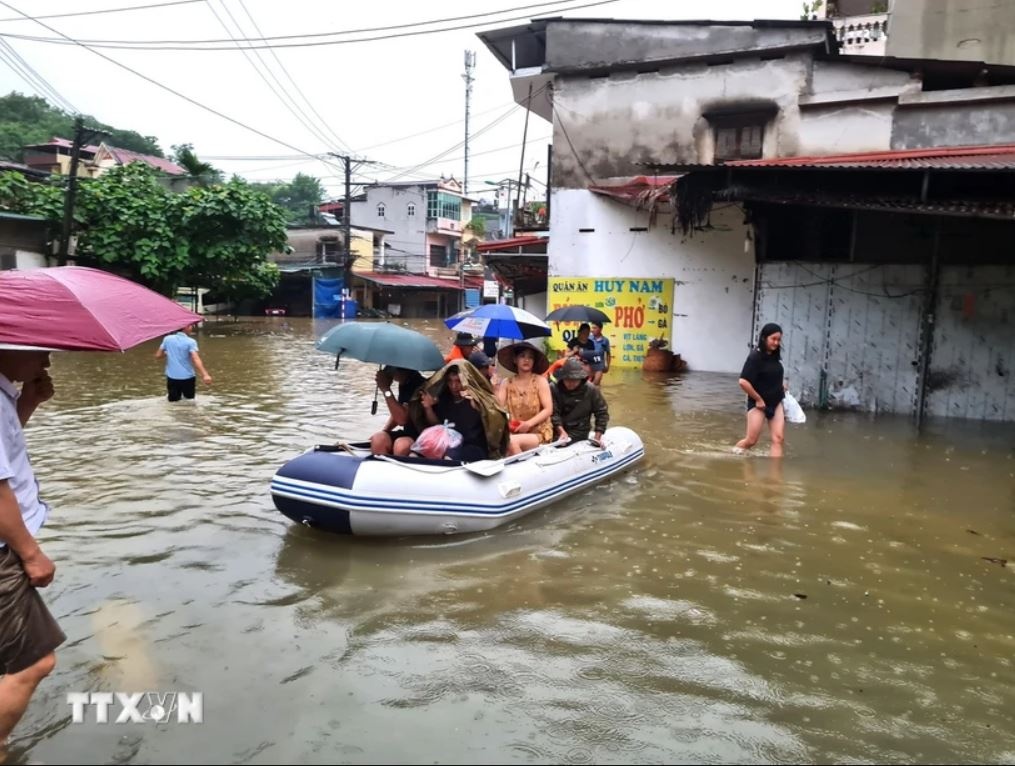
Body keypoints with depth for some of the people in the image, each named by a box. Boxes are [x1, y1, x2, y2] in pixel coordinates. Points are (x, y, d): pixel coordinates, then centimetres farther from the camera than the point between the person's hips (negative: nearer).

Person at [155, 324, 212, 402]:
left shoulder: (167, 339, 0)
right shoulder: (191, 342, -12)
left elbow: (158, 356, 6)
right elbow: (196, 359, -26)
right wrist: (205, 375, -36)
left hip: (172, 377, 3)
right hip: (187, 377, -3)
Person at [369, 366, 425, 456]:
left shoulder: (419, 386, -21)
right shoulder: (404, 384, 7)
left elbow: (402, 419, -25)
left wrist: (386, 389, -21)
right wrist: (383, 431, 9)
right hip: (408, 432, 8)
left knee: (401, 445, -36)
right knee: (378, 439, -17)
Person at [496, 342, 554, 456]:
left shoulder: (540, 381, 2)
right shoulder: (506, 383, 10)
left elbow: (548, 410, -5)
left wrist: (529, 423, -17)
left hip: (539, 433, -2)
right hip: (514, 432, 3)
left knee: (512, 442, -30)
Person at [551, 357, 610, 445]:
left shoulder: (591, 389, -4)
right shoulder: (554, 389, -7)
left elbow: (602, 413, 2)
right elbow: (553, 413, -13)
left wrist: (597, 437, -6)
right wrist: (561, 431, -28)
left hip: (579, 432, -2)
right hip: (557, 431, 2)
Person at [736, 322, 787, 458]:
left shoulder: (775, 356, 3)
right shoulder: (755, 357, -18)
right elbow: (743, 382, -25)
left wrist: (782, 385, 7)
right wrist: (758, 399, -17)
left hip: (776, 403, 6)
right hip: (758, 404, -6)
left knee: (778, 438, -1)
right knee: (751, 440, 3)